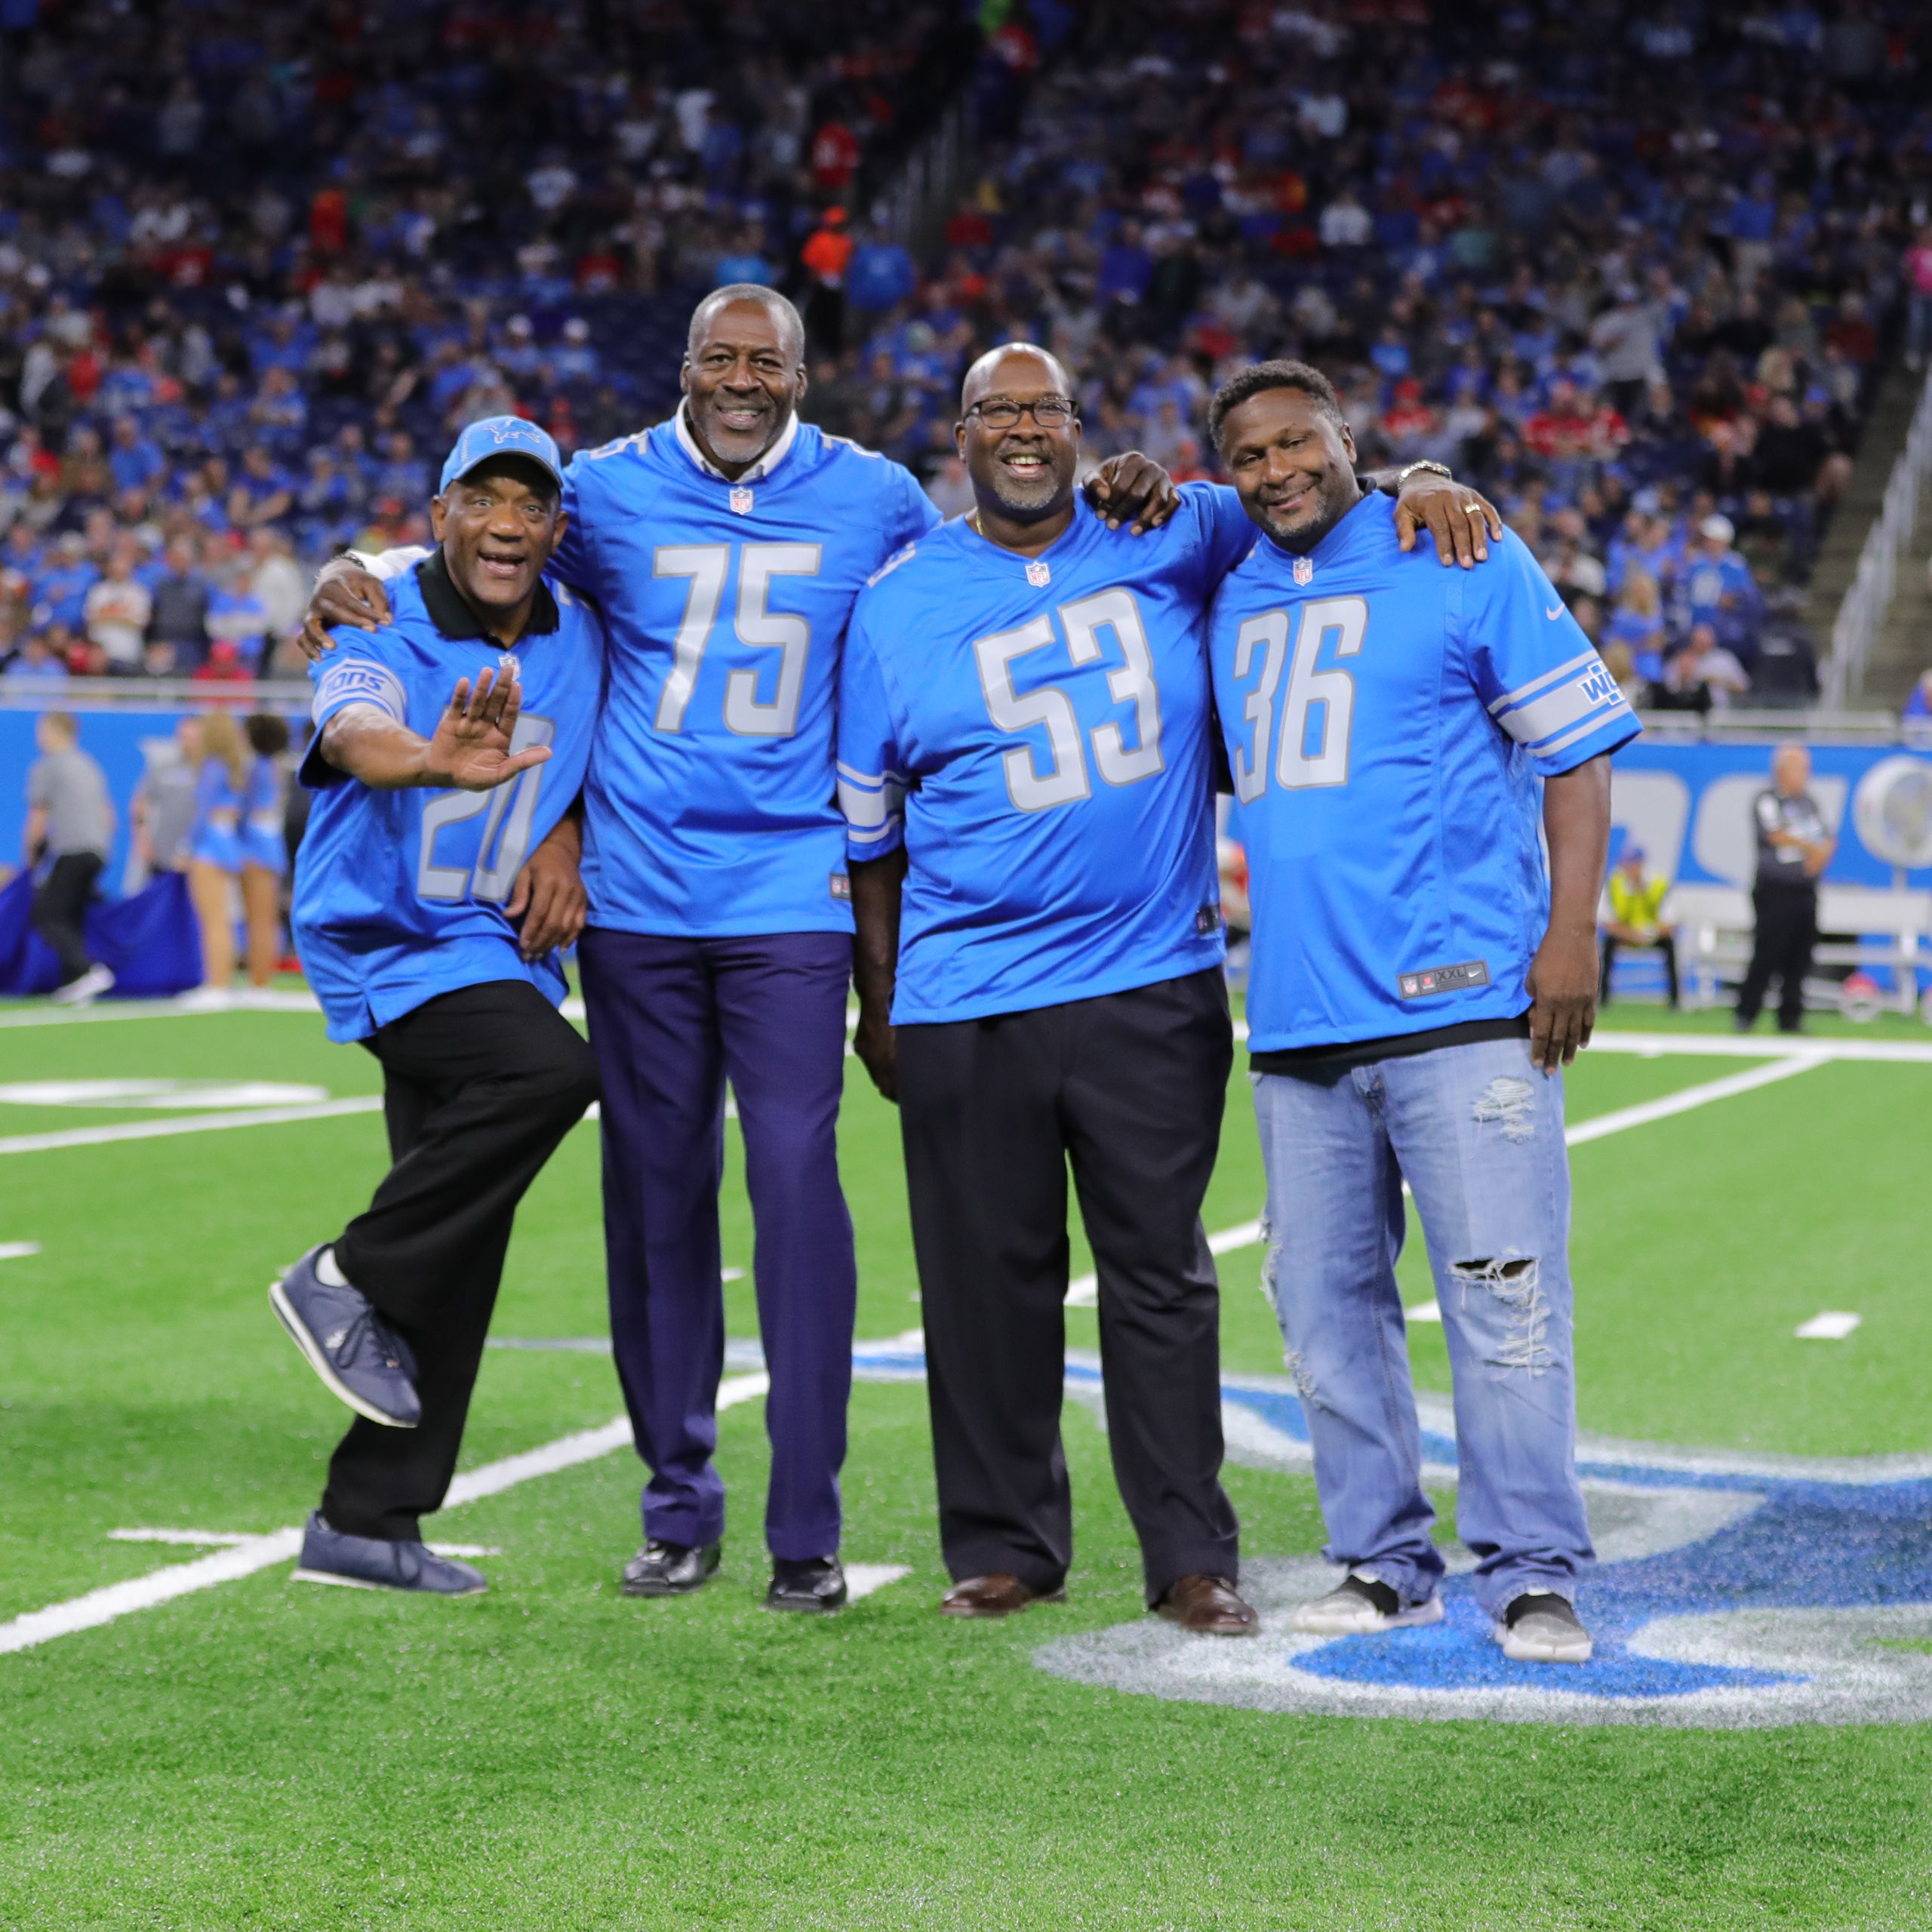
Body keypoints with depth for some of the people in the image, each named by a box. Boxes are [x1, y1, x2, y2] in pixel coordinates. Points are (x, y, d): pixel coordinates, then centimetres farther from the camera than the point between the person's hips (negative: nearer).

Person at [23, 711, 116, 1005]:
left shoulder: (46, 768, -2)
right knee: (71, 918, 11)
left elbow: (38, 819, -3)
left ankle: (87, 970, -21)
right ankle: (72, 985, 3)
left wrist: (30, 856, 9)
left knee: (46, 915, -6)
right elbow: (107, 817, 24)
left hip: (70, 851, -8)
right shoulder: (88, 766, 22)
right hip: (98, 851, 8)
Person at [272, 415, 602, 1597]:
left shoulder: (581, 634, 1)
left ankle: (369, 1521, 16)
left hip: (499, 949, 6)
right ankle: (347, 1280, -13)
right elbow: (354, 731, -38)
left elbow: (604, 754, 18)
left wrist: (566, 850, -3)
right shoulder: (385, 628, -15)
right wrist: (433, 761, -61)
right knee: (549, 1068, -32)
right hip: (386, 941, -6)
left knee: (460, 1243, 6)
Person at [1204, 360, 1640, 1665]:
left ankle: (1532, 1571, 2)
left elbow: (1579, 747, 0)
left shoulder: (1466, 564, 1)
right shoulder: (1231, 602, 16)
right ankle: (1385, 1561, 19)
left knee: (1503, 1293, -6)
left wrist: (1572, 933, -9)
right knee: (1327, 1302, 8)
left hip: (1463, 1005, -5)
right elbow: (1222, 766, 32)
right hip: (1297, 1018, 6)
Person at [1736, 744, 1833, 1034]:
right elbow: (1777, 835, -16)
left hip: (1805, 890, 7)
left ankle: (1790, 1018, 11)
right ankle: (1746, 1015, -3)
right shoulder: (1767, 800, -4)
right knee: (1767, 955, -9)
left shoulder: (1809, 802, 17)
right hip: (1775, 892, -6)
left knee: (1799, 958, 5)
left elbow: (1828, 840, 16)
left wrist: (1822, 854, -7)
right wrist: (1811, 848, -7)